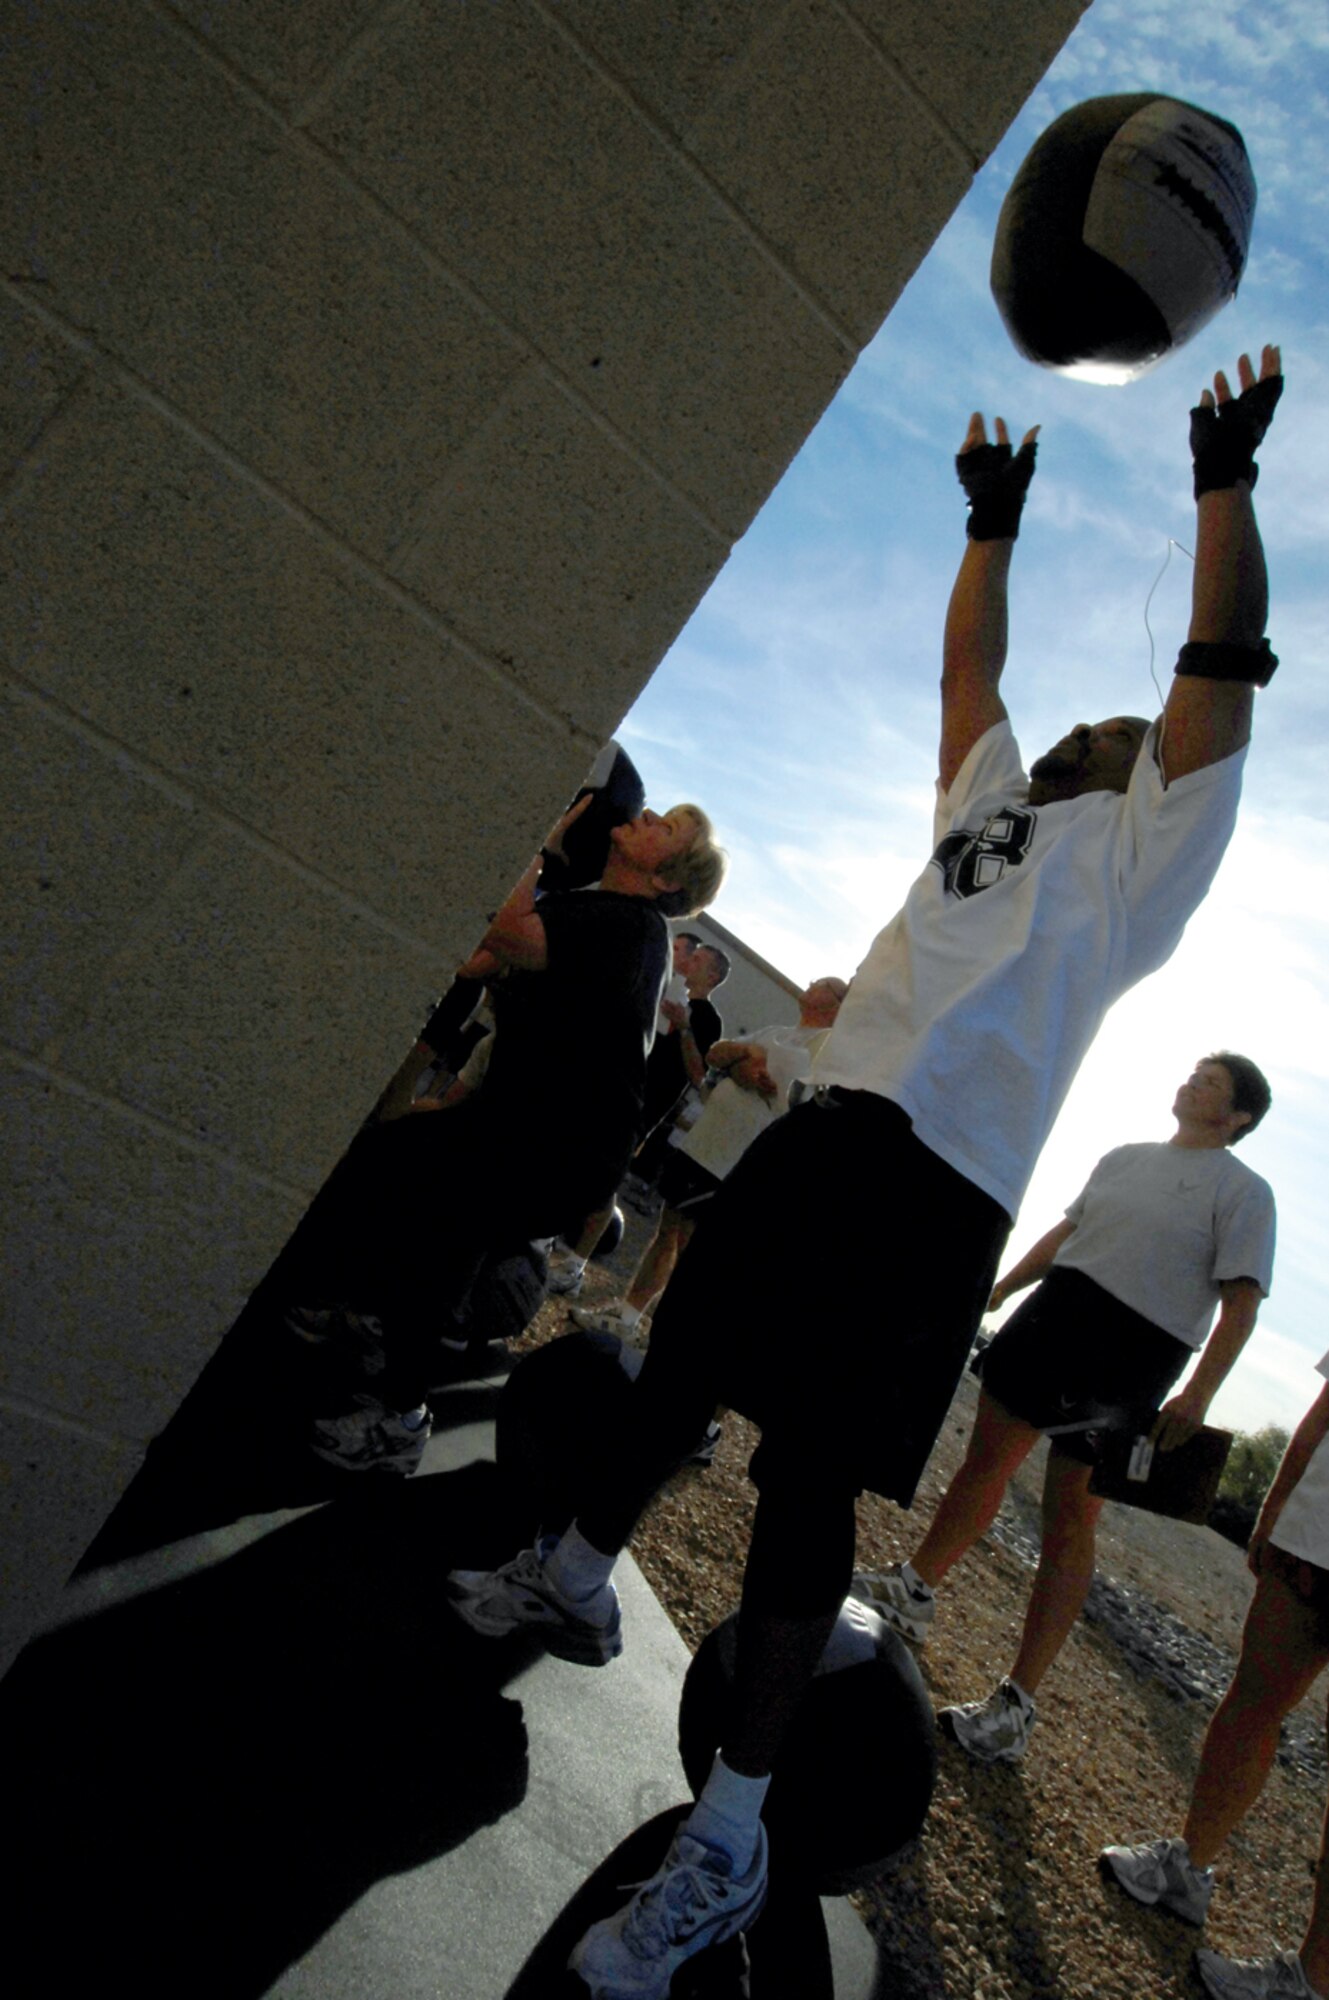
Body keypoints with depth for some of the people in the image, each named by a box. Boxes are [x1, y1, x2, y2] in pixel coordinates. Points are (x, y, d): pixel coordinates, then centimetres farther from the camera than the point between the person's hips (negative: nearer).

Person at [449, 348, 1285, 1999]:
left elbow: (1222, 665, 6)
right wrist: (993, 526, 42)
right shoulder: (993, 793, 28)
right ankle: (574, 1584, 39)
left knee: (806, 1473, -9)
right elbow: (968, 660, 37)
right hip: (828, 1120, 7)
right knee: (682, 1369, 15)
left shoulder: (1148, 842, 12)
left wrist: (1225, 480, 10)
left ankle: (727, 1838, 3)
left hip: (939, 1178, -7)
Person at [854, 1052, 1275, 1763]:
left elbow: (1241, 1302, -9)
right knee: (988, 1453, 10)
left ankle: (1016, 1706, 7)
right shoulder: (1124, 1158, 15)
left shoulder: (1243, 1191, -2)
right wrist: (999, 1289, 18)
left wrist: (1199, 1394, -19)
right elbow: (1066, 1231, 22)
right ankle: (913, 1591, 28)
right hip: (1060, 1307, 5)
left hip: (1135, 1358, -5)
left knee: (1070, 1518, -3)